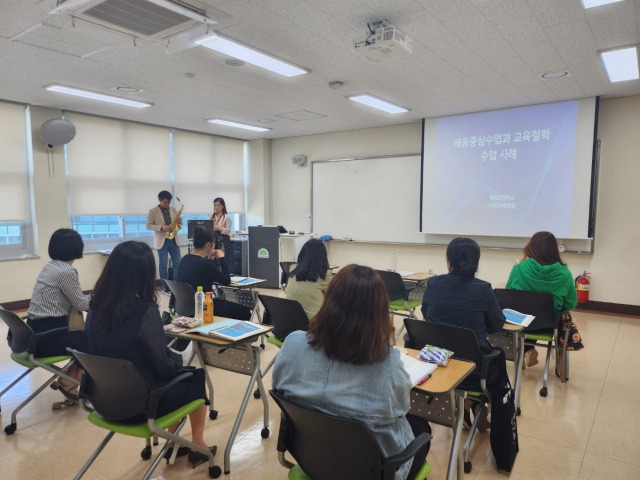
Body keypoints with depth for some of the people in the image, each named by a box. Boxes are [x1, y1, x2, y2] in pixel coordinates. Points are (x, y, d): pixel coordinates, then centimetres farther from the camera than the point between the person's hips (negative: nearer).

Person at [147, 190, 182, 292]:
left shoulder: (173, 209, 10)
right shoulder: (153, 211, -3)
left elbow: (178, 223, 15)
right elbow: (148, 226, -7)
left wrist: (179, 221, -10)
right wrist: (162, 227, -21)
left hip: (173, 240, 4)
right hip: (161, 241, -4)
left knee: (178, 264, 4)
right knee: (163, 265, 3)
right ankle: (165, 286, 11)